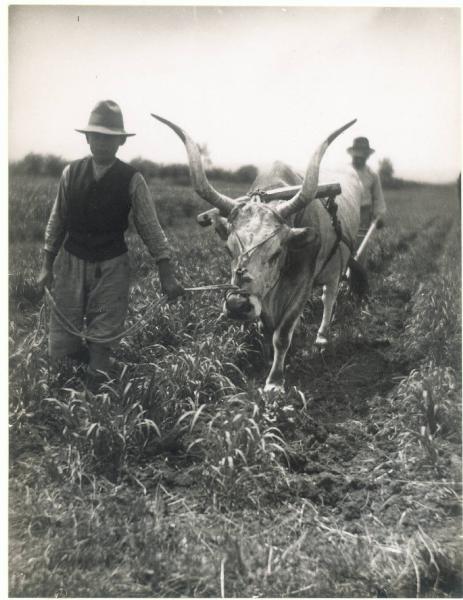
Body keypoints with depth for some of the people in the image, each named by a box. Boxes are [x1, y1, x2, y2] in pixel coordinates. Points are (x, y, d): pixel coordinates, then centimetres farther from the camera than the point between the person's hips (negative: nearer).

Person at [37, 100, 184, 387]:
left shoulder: (132, 180, -9)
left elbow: (151, 228, -9)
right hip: (71, 261, 2)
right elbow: (57, 221, 5)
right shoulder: (71, 173, -2)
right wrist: (46, 266, 8)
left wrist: (167, 275, -14)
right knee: (62, 343, 4)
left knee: (102, 341, 3)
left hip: (112, 266, -2)